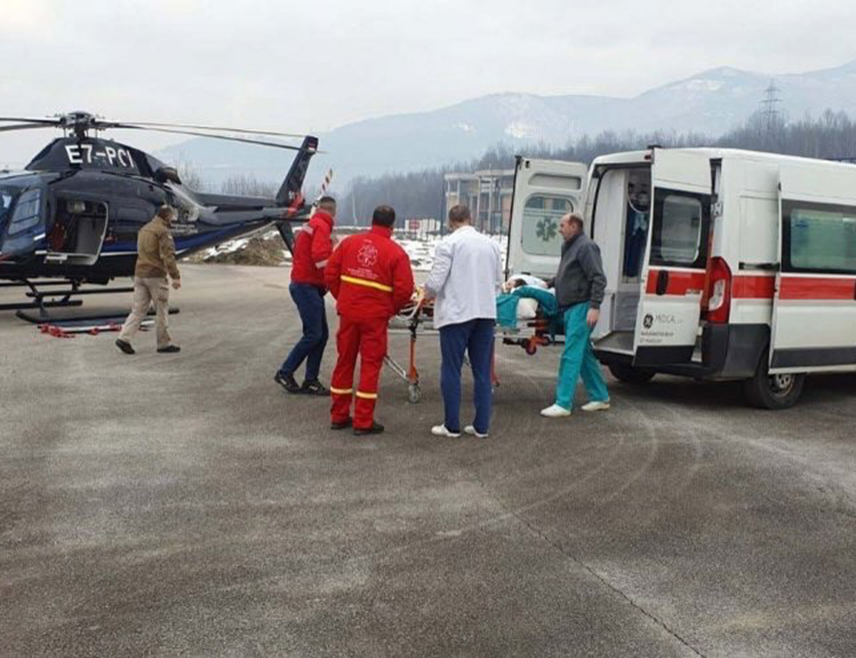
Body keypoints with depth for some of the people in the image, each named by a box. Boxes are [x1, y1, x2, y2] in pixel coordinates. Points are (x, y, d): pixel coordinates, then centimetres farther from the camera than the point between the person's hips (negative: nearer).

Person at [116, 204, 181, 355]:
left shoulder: (144, 229, 17)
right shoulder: (163, 231, -11)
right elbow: (168, 256, -19)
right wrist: (175, 276, -22)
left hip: (140, 274, 8)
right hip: (156, 276, -8)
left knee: (138, 309, 8)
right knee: (162, 311, 2)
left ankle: (124, 338, -3)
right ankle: (164, 344, 8)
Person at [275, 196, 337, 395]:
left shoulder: (310, 225, 16)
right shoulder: (321, 226, -14)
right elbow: (321, 258, -26)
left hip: (303, 284, 10)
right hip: (307, 287, -10)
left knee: (321, 334, 9)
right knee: (313, 334, -7)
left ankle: (310, 380, 12)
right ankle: (285, 373, 2)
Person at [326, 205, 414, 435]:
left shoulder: (349, 242, 3)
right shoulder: (396, 253, -8)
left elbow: (331, 273, 5)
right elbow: (404, 290, -11)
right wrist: (392, 309, 6)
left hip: (348, 312, 4)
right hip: (375, 316, -4)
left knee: (344, 361, 14)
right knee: (370, 365, 5)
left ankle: (339, 416, 23)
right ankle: (363, 422, 7)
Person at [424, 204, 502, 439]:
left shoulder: (448, 243, -9)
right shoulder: (491, 244, 7)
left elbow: (436, 281, -12)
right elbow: (498, 282, 10)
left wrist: (429, 293, 9)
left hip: (456, 313, -5)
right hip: (486, 313, 5)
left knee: (451, 371, 5)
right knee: (483, 371, 10)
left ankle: (452, 425, 9)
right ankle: (481, 425, 13)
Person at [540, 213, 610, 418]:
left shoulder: (586, 246, -11)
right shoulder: (570, 247, 19)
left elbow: (598, 278, -18)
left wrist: (594, 306, -24)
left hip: (581, 308, -10)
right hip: (571, 308, 10)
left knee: (571, 355, -10)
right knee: (584, 354, 15)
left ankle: (563, 404, -9)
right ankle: (600, 397, 24)